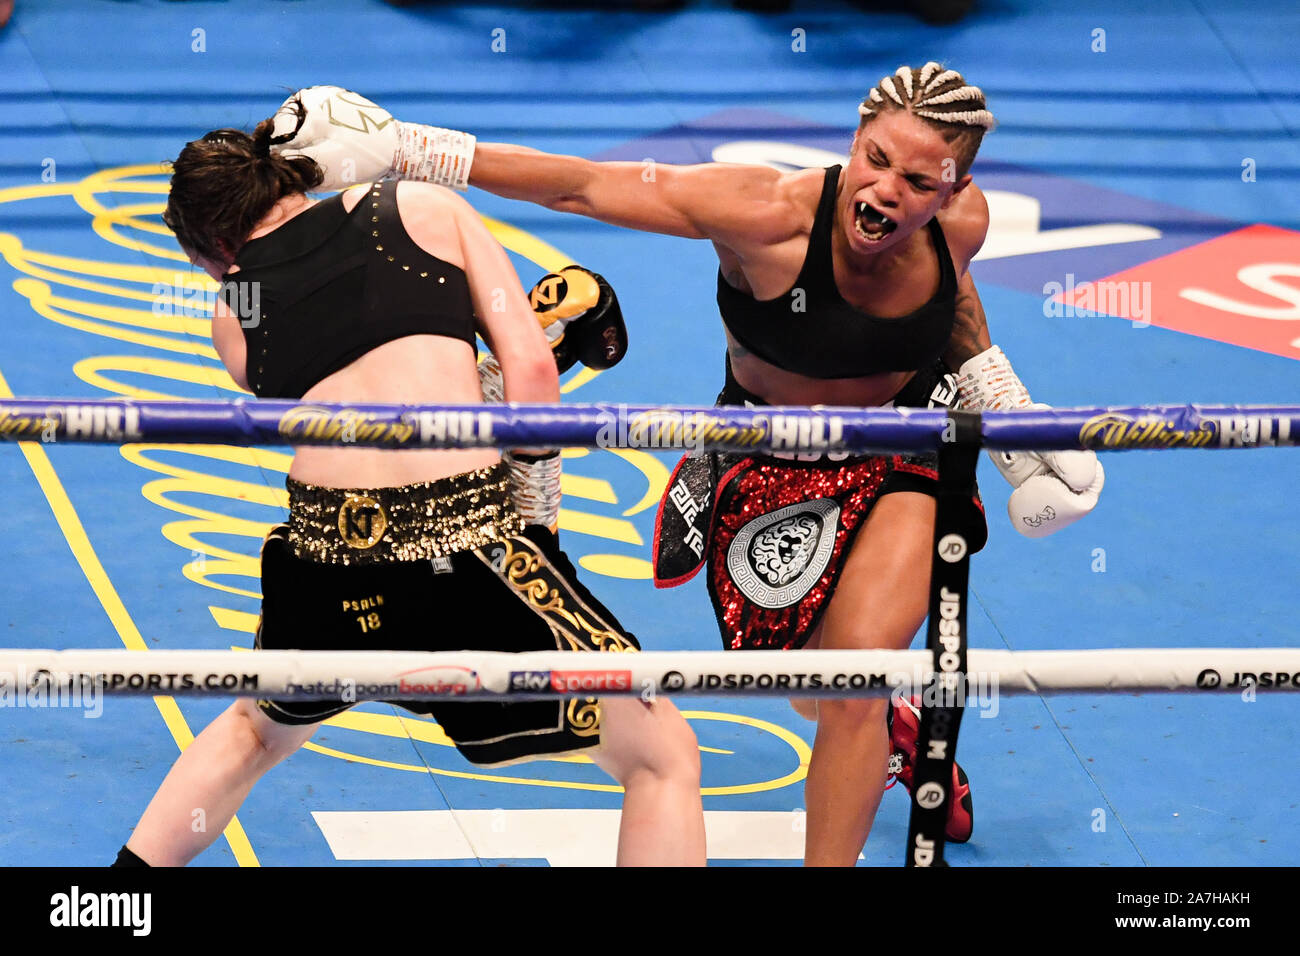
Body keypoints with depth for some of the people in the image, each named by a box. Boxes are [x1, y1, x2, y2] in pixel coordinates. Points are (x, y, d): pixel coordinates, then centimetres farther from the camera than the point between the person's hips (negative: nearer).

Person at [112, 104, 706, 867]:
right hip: (465, 541, -3)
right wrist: (537, 510, 15)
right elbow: (532, 369, 4)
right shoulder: (427, 205, 13)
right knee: (664, 760, 11)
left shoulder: (234, 317, 18)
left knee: (259, 729, 37)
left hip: (322, 562, 4)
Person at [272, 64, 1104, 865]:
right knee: (819, 696, 12)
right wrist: (402, 149, -33)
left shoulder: (962, 220, -20)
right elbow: (580, 186, -31)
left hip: (902, 462, 1)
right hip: (769, 468, -1)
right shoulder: (769, 216, -33)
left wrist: (1013, 422, 3)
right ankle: (901, 738, 50)